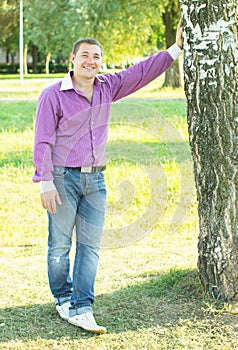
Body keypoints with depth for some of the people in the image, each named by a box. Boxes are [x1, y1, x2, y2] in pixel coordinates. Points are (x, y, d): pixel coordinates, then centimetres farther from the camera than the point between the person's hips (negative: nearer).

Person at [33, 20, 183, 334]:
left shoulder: (107, 87, 7)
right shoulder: (53, 95, -8)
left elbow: (144, 72, 11)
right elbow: (43, 141, -9)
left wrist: (176, 48, 5)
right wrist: (45, 182, -15)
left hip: (95, 179, 5)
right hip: (63, 178, -5)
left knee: (90, 246, 0)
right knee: (60, 245, 5)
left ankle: (81, 309, 3)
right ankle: (63, 299, 24)